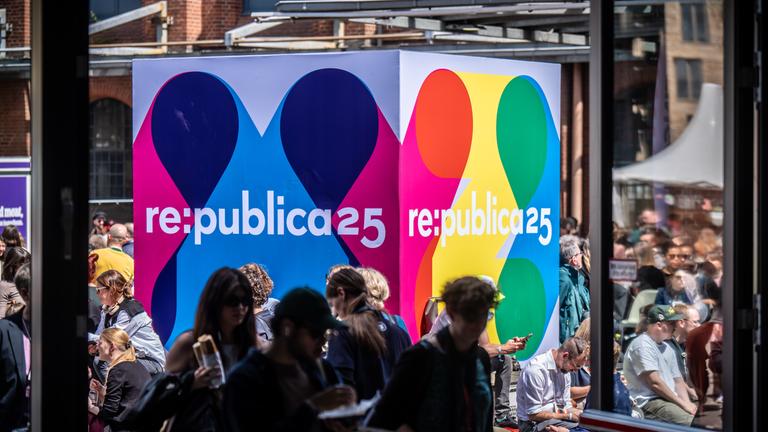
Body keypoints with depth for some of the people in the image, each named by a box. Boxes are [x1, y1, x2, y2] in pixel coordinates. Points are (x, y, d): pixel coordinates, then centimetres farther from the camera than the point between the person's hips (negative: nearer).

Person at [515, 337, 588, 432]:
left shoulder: (564, 368, 5)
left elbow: (566, 406, 11)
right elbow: (534, 414, -19)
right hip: (533, 424, -8)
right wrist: (568, 416, -17)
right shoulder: (536, 369, -21)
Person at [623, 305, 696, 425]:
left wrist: (687, 403, -1)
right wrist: (683, 404, -11)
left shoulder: (667, 348, 21)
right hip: (649, 402, -9)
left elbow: (678, 381, 20)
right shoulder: (642, 346, -8)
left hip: (671, 401, 9)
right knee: (690, 421, -31)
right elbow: (655, 383, -14)